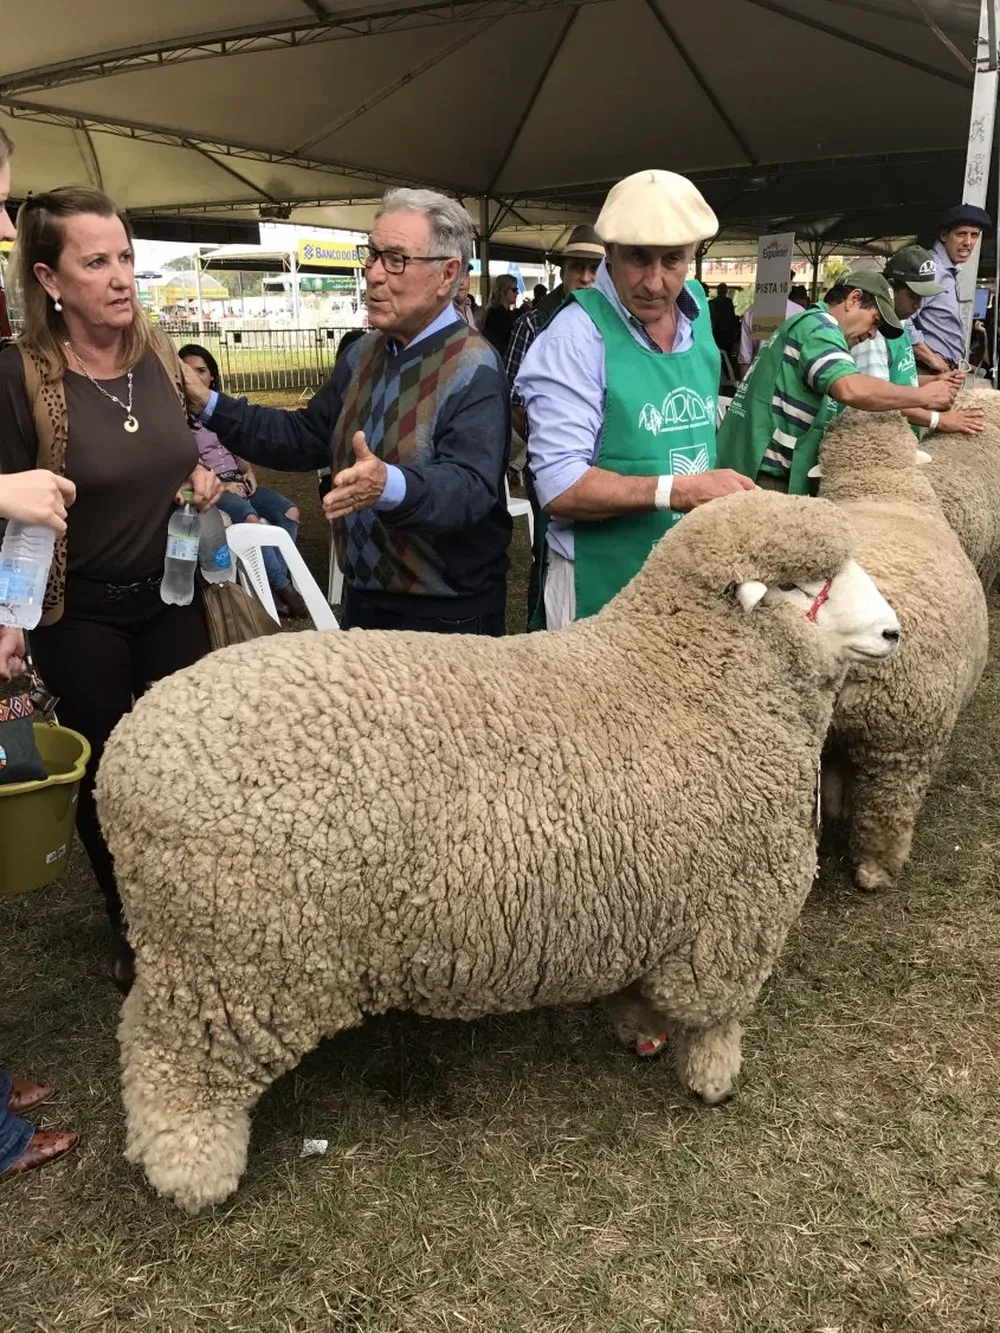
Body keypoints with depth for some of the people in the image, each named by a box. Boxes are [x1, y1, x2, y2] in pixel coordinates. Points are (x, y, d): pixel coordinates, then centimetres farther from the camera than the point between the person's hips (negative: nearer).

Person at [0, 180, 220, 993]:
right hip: (78, 613, -4)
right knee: (106, 772, 10)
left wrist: (200, 478, -5)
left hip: (171, 595, 4)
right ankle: (130, 927, 33)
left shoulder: (158, 356, -1)